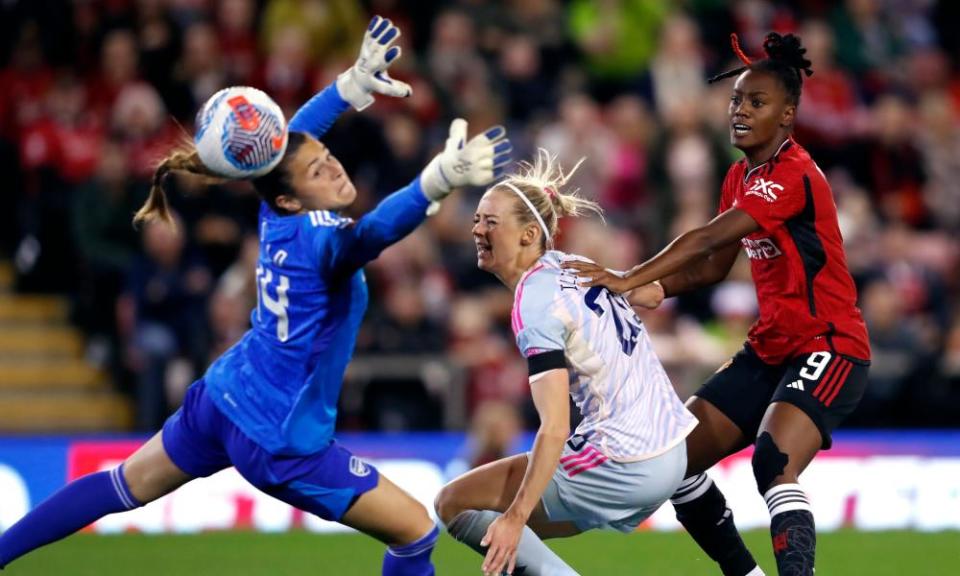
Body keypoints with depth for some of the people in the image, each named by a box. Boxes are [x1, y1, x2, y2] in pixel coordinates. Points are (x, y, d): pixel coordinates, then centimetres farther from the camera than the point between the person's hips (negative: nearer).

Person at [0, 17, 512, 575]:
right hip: (280, 444, -8)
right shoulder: (321, 240, -27)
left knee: (126, 485, 26)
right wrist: (440, 179, -67)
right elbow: (378, 228, -50)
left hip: (219, 398, 8)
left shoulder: (279, 214, -5)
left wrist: (358, 81, 16)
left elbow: (292, 141, 16)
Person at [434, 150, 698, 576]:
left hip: (623, 469, -9)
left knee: (454, 503, -3)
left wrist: (516, 516, -26)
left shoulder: (536, 303, -15)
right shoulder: (569, 265, 7)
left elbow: (555, 429, -23)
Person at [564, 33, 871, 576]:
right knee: (677, 459, 5)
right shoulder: (741, 177, 10)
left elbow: (707, 239, -29)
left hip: (828, 348, -10)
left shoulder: (794, 176, -19)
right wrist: (658, 289, -6)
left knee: (774, 464, -32)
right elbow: (715, 264, 13)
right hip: (770, 349, 10)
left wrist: (630, 279, -37)